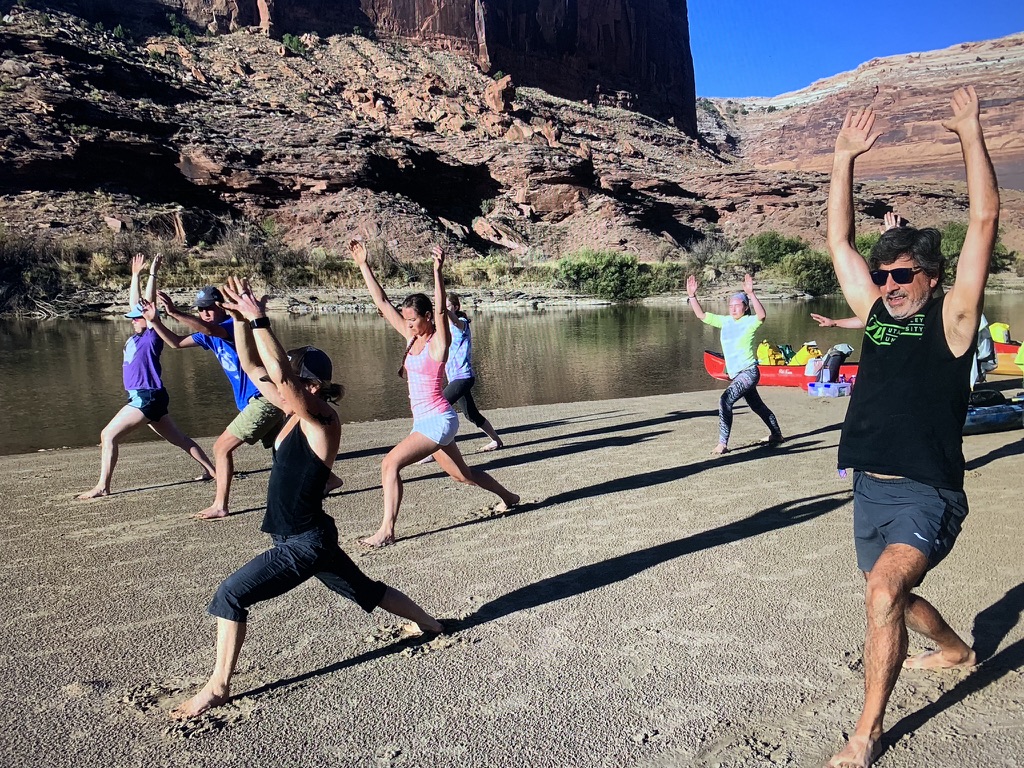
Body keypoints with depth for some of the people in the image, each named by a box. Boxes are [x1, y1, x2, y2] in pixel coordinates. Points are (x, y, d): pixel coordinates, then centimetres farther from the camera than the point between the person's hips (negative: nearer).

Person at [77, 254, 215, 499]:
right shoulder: (135, 337, 12)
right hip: (143, 398, 10)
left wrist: (152, 273, -12)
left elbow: (148, 303, -14)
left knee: (108, 435, -10)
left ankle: (102, 486, -7)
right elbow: (135, 303, 20)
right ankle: (211, 470, 18)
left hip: (148, 397, -10)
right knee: (178, 438, 13)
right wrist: (136, 274, 23)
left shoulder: (152, 337, -9)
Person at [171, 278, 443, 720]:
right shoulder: (295, 414, 2)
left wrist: (259, 320, -32)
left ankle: (218, 688, 5)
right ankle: (426, 622, 46)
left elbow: (280, 375, -36)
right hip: (300, 538, 10)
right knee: (361, 588, 26)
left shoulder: (322, 422, -21)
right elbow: (251, 366, 1)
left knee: (230, 595, -9)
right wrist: (243, 319, -12)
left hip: (305, 544, -10)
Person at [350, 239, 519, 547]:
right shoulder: (411, 337, 7)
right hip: (425, 421, 9)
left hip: (438, 420, -9)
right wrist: (363, 265, 4)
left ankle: (386, 531, -14)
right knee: (462, 474, 21)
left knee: (390, 462, -18)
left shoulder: (438, 342, -12)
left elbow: (441, 308, -31)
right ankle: (508, 496, 41)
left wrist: (437, 270, -40)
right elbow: (382, 302, 7)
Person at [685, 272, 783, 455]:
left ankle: (723, 444, -22)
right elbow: (701, 315, 8)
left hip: (749, 372, -8)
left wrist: (750, 294, -43)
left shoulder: (749, 321, -11)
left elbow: (762, 315, -33)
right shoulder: (725, 321, 6)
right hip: (737, 374, 8)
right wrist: (692, 295, -3)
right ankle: (776, 434, 43)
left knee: (725, 400, -23)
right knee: (757, 406, 23)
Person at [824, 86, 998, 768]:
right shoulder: (876, 313, 7)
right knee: (891, 596, 24)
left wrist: (971, 136, -9)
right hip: (872, 488, 7)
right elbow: (839, 240, 6)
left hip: (929, 495, -7)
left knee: (885, 589, -28)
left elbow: (984, 223, -12)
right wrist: (845, 158, 2)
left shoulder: (951, 319, -6)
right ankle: (956, 650, 56)